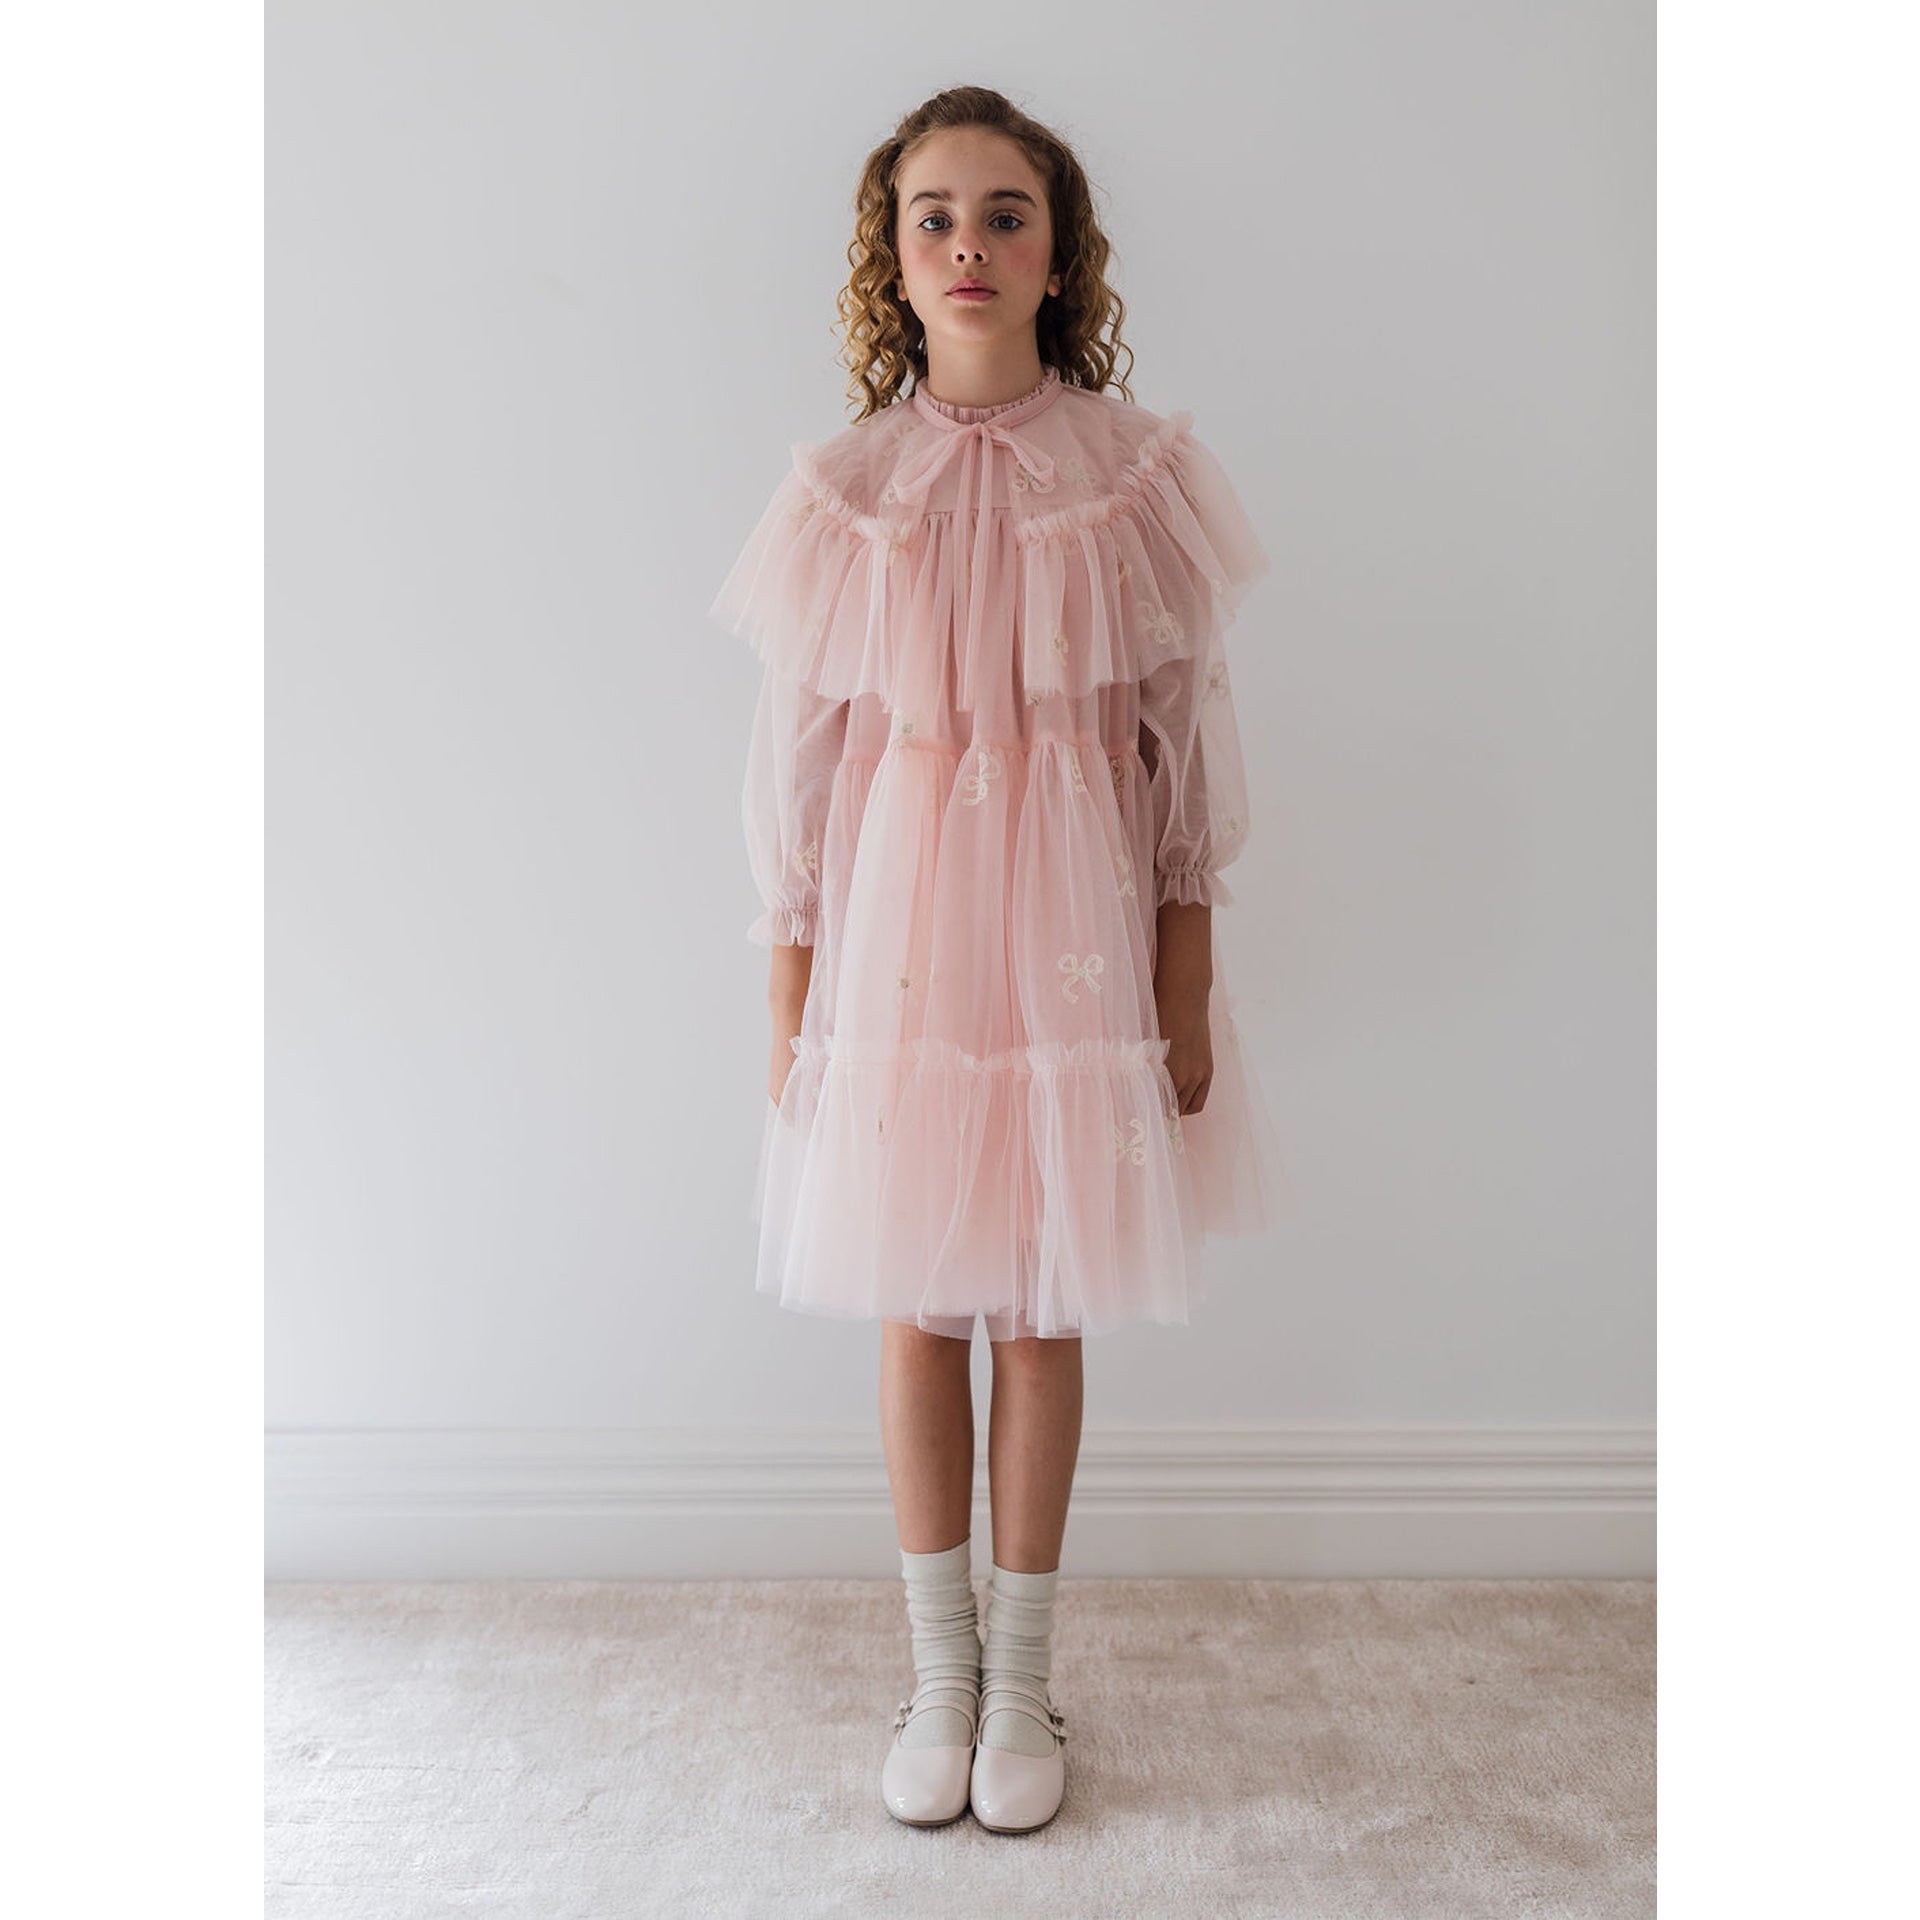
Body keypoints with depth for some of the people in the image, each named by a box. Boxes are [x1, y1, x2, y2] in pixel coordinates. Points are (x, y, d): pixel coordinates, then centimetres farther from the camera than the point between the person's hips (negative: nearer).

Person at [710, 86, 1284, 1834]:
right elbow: (799, 761, 3)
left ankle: (1023, 1671, 29)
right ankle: (938, 1662, 30)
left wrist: (1189, 994, -1)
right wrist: (789, 999, 4)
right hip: (896, 935, 1)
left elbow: (1185, 744, 0)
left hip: (1070, 937, -1)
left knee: (1040, 1316, 9)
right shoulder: (847, 490, 0)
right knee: (914, 1313, 10)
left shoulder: (1133, 474, -3)